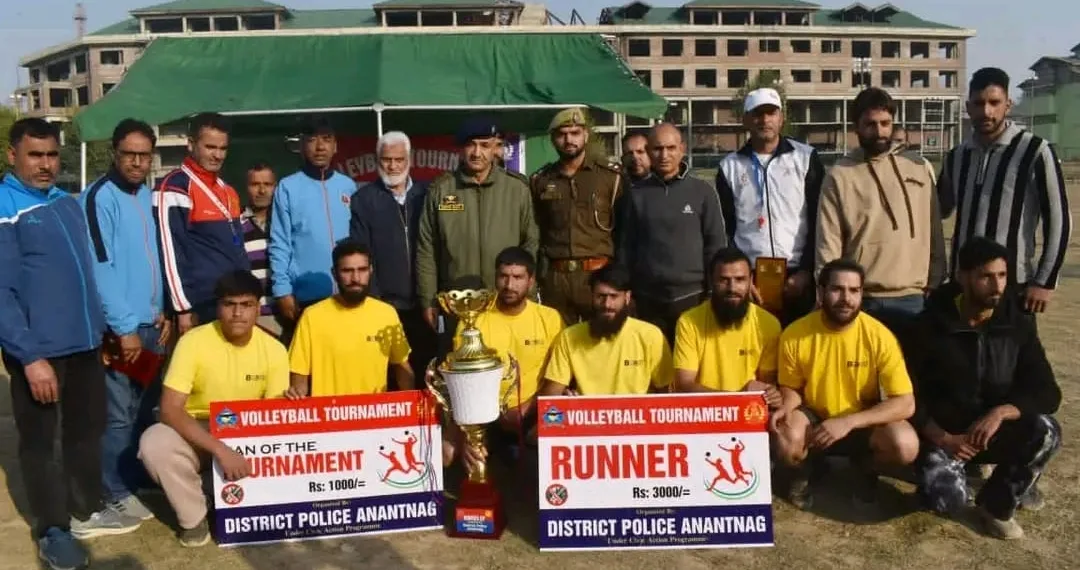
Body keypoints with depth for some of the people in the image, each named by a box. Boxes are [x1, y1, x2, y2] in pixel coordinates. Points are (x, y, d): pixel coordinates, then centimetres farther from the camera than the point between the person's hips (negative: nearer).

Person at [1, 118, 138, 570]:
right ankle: (52, 529, 23)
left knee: (87, 429, 18)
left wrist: (98, 326, 18)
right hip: (38, 348, -7)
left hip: (84, 341, 7)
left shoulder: (68, 203, 11)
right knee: (39, 440, 9)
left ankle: (87, 511, 34)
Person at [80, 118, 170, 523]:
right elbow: (100, 268, -17)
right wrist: (124, 327, -18)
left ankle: (139, 479, 29)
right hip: (118, 328, -7)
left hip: (150, 322, 7)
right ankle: (117, 492, 15)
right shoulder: (99, 198, -12)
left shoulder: (147, 195, 11)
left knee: (145, 409, 15)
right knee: (119, 414, 1)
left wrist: (161, 311, 8)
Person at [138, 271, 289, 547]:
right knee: (153, 443, -32)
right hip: (195, 433, -1)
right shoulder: (193, 341, -20)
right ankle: (194, 518, -7)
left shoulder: (274, 350, -12)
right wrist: (220, 450, -36)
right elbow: (170, 410, -25)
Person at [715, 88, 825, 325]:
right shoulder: (729, 166, 9)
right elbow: (724, 230, 9)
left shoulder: (806, 158, 4)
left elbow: (820, 221, 2)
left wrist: (806, 271, -6)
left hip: (798, 277, -1)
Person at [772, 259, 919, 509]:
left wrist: (847, 422, -30)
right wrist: (788, 406, -24)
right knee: (787, 441, -34)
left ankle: (866, 468, 9)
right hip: (813, 419, 0)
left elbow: (905, 404, -20)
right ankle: (805, 469, 6)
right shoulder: (795, 335, -16)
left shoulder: (879, 336, -19)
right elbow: (791, 387, 1)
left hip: (862, 422, 0)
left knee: (905, 446, -30)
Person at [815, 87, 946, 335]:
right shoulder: (840, 176, -2)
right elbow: (828, 243, -4)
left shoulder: (919, 168, 7)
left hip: (912, 298, 3)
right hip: (860, 300, -2)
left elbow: (934, 232, 12)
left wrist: (935, 285, 9)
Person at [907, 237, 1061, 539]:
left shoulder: (1018, 324, -4)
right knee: (947, 499, -29)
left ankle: (996, 503, -3)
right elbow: (909, 394, -9)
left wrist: (1001, 412, -27)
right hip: (943, 432, -3)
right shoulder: (931, 325, -12)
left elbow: (1047, 392, -8)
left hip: (996, 431, 3)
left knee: (1046, 431, -29)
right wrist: (941, 439, -22)